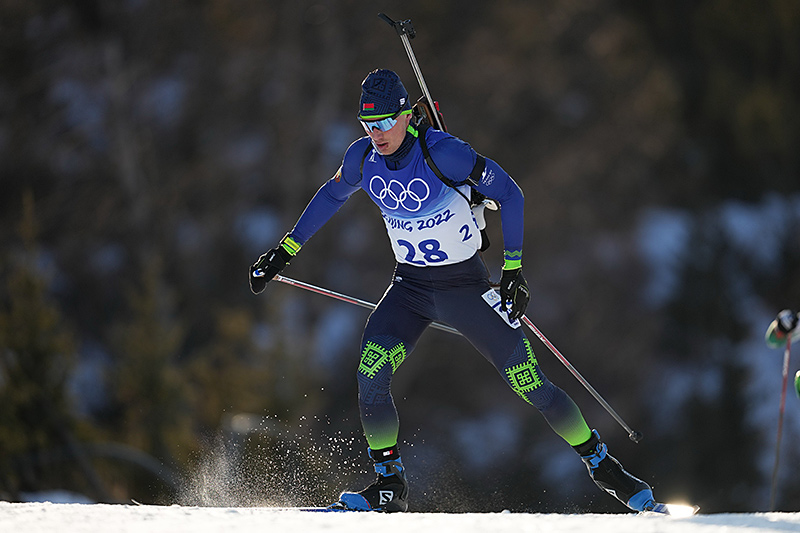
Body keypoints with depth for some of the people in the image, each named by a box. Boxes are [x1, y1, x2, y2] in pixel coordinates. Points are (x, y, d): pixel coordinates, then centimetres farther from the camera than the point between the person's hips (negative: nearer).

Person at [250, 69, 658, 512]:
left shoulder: (443, 153, -24)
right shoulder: (363, 157, -8)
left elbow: (509, 195, -15)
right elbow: (332, 196, 13)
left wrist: (514, 268, -17)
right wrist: (284, 251, 15)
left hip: (466, 286, -4)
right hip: (410, 287, 4)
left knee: (529, 384, -4)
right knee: (370, 371, -19)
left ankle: (600, 463, 16)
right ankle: (389, 485, -5)